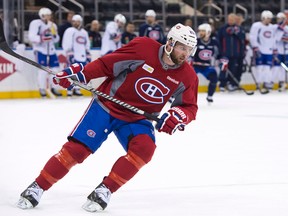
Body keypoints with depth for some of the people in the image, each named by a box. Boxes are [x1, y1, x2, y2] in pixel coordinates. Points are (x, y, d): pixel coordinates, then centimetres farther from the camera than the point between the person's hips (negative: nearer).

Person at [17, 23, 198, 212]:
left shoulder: (188, 76, -10)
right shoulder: (143, 48, -19)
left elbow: (190, 108, -4)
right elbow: (106, 65, -11)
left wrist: (178, 115, -26)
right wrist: (80, 73, -22)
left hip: (137, 119, 3)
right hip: (107, 106, -3)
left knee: (145, 147, -26)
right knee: (77, 148, -10)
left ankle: (105, 190, -15)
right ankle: (37, 188, 3)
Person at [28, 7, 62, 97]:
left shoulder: (52, 25, 14)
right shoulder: (35, 23, -7)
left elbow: (56, 40, 14)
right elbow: (31, 37, -15)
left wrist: (54, 34, -8)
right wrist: (41, 38, -28)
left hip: (51, 49, 6)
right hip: (40, 49, -6)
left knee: (55, 68, 2)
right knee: (43, 68, -13)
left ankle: (53, 88, 15)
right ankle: (42, 89, -3)